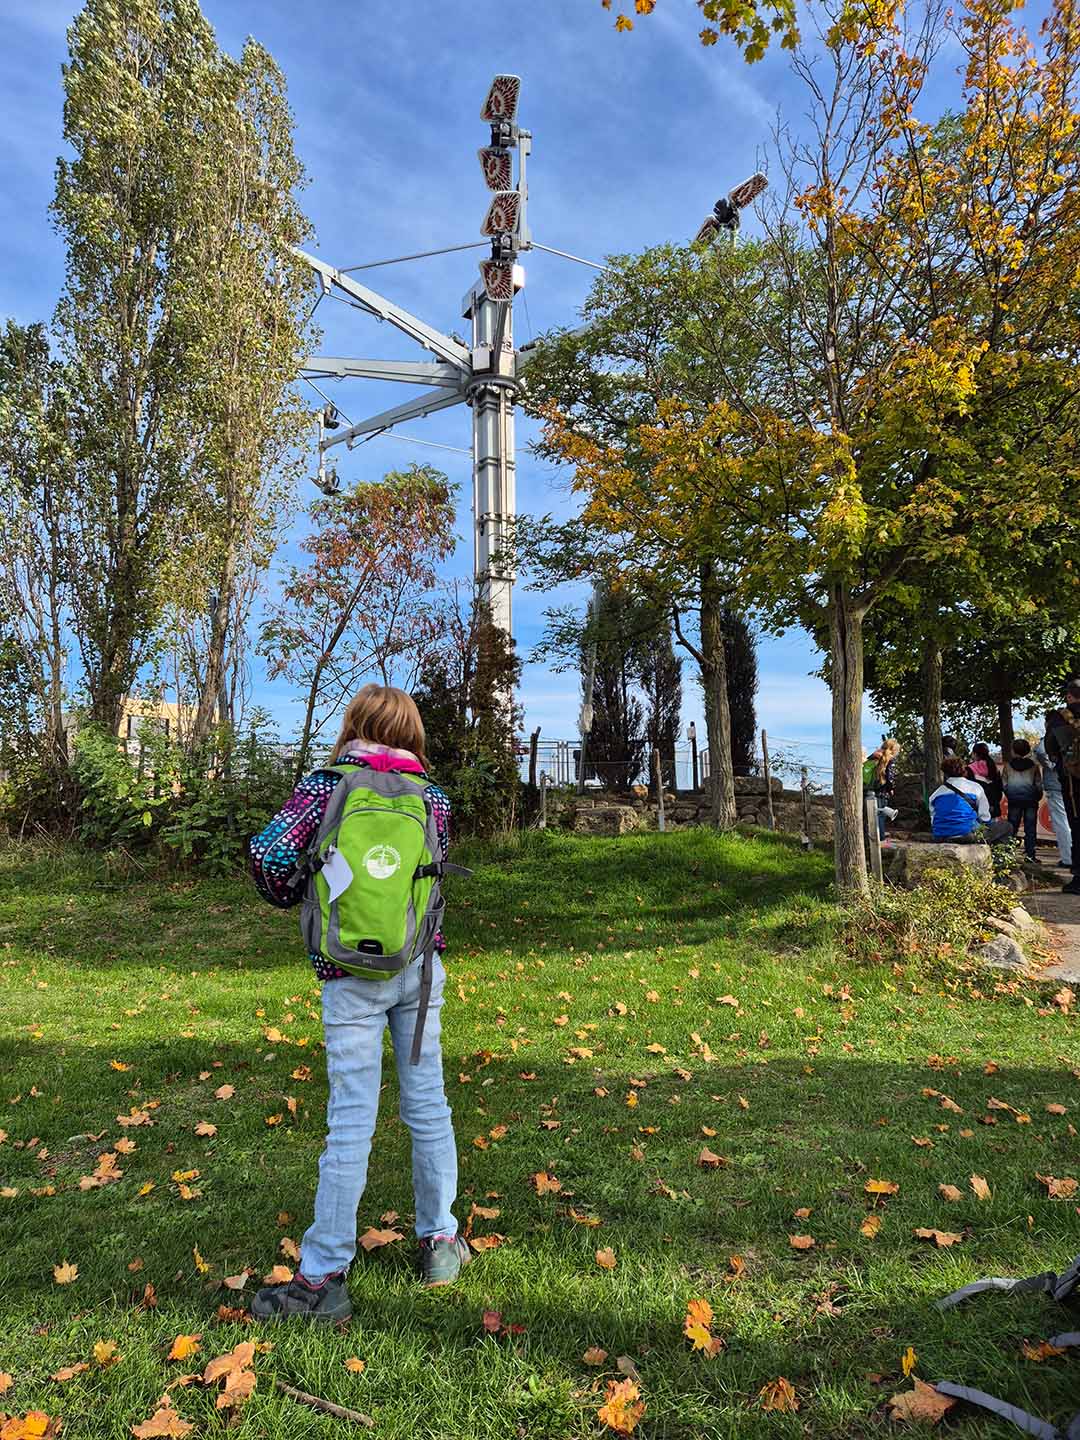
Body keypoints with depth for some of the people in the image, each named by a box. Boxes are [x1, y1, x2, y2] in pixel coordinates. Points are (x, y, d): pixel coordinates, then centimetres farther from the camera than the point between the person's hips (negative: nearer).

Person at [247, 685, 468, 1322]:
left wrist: (292, 897, 4)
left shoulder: (326, 785, -5)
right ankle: (440, 1240, 31)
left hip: (351, 976, -3)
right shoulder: (434, 798, 2)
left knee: (351, 1125, 4)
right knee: (428, 1106, 16)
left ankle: (323, 1277, 15)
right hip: (419, 966, 3)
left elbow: (268, 851, -15)